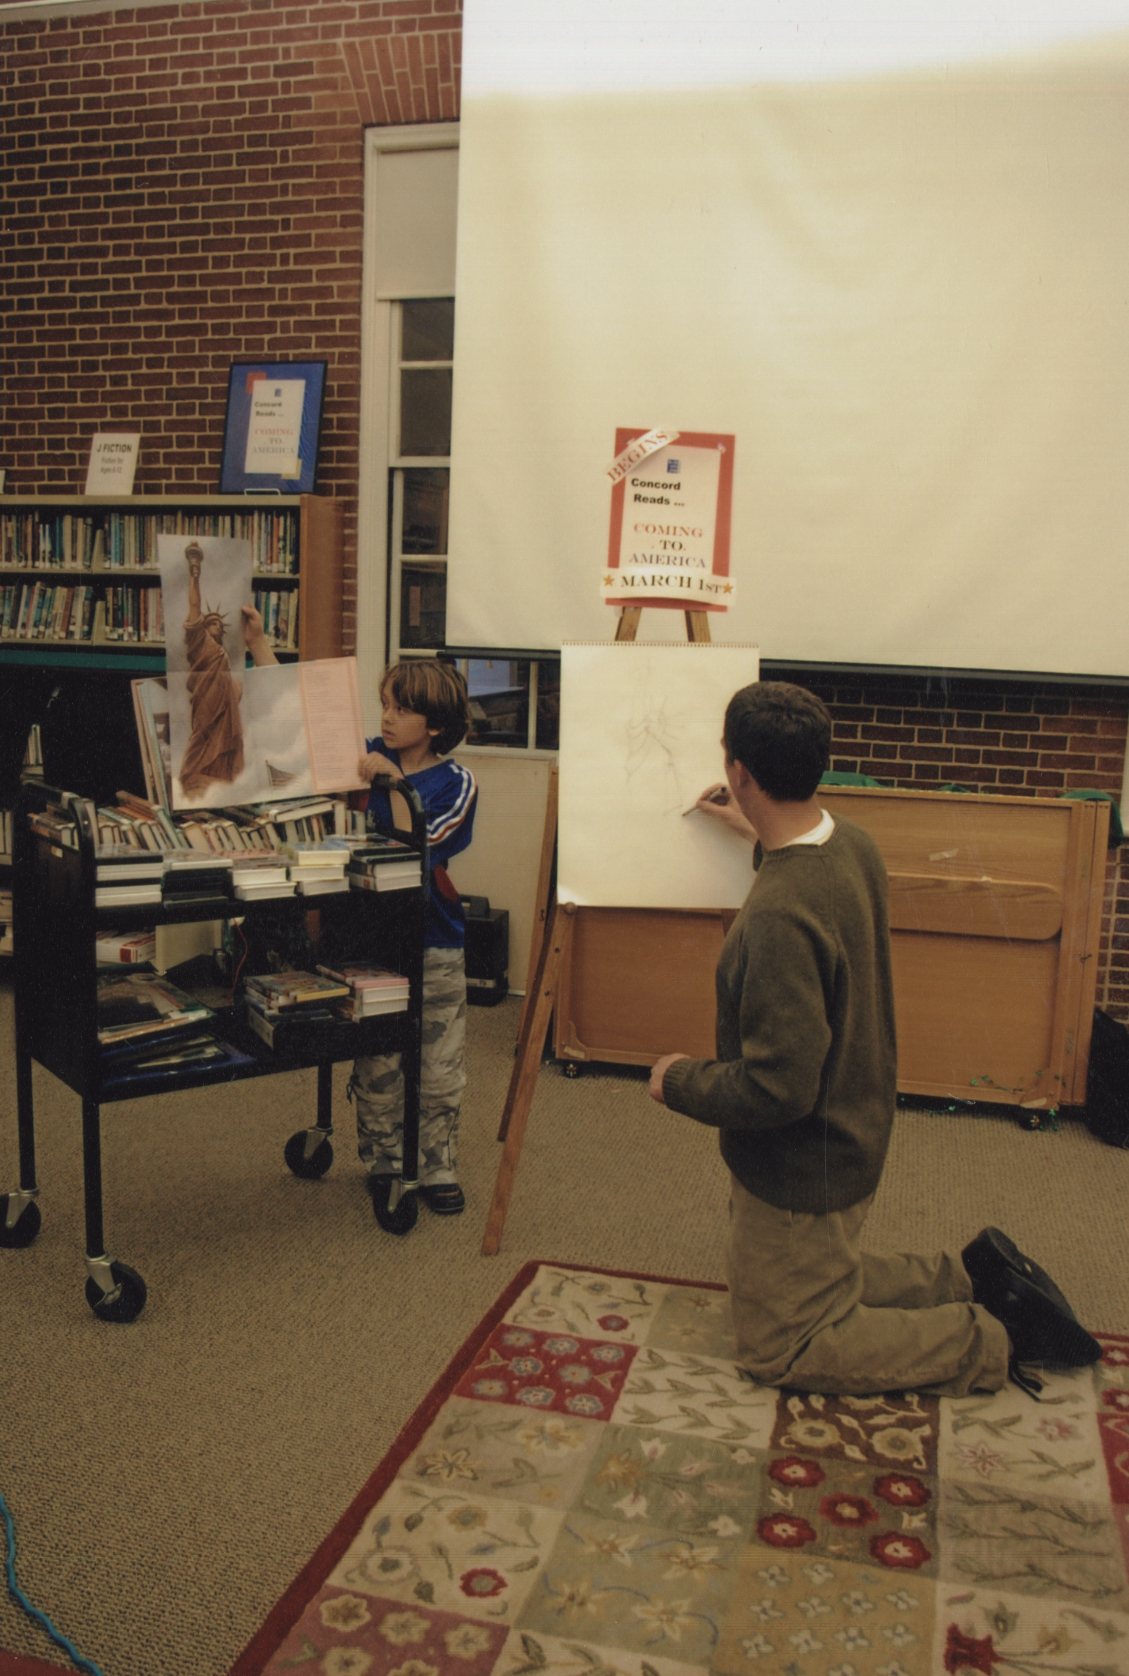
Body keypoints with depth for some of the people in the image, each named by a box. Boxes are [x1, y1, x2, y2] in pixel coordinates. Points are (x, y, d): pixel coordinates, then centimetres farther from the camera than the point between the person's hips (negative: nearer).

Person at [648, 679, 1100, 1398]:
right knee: (821, 1279, 31)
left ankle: (995, 1340, 9)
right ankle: (973, 1276, 21)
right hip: (851, 1135, 9)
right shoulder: (854, 844, -8)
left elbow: (777, 1088, -33)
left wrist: (681, 1082, -15)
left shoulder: (778, 915, -36)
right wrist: (761, 836, 28)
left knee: (779, 1348, 12)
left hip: (799, 1171, -9)